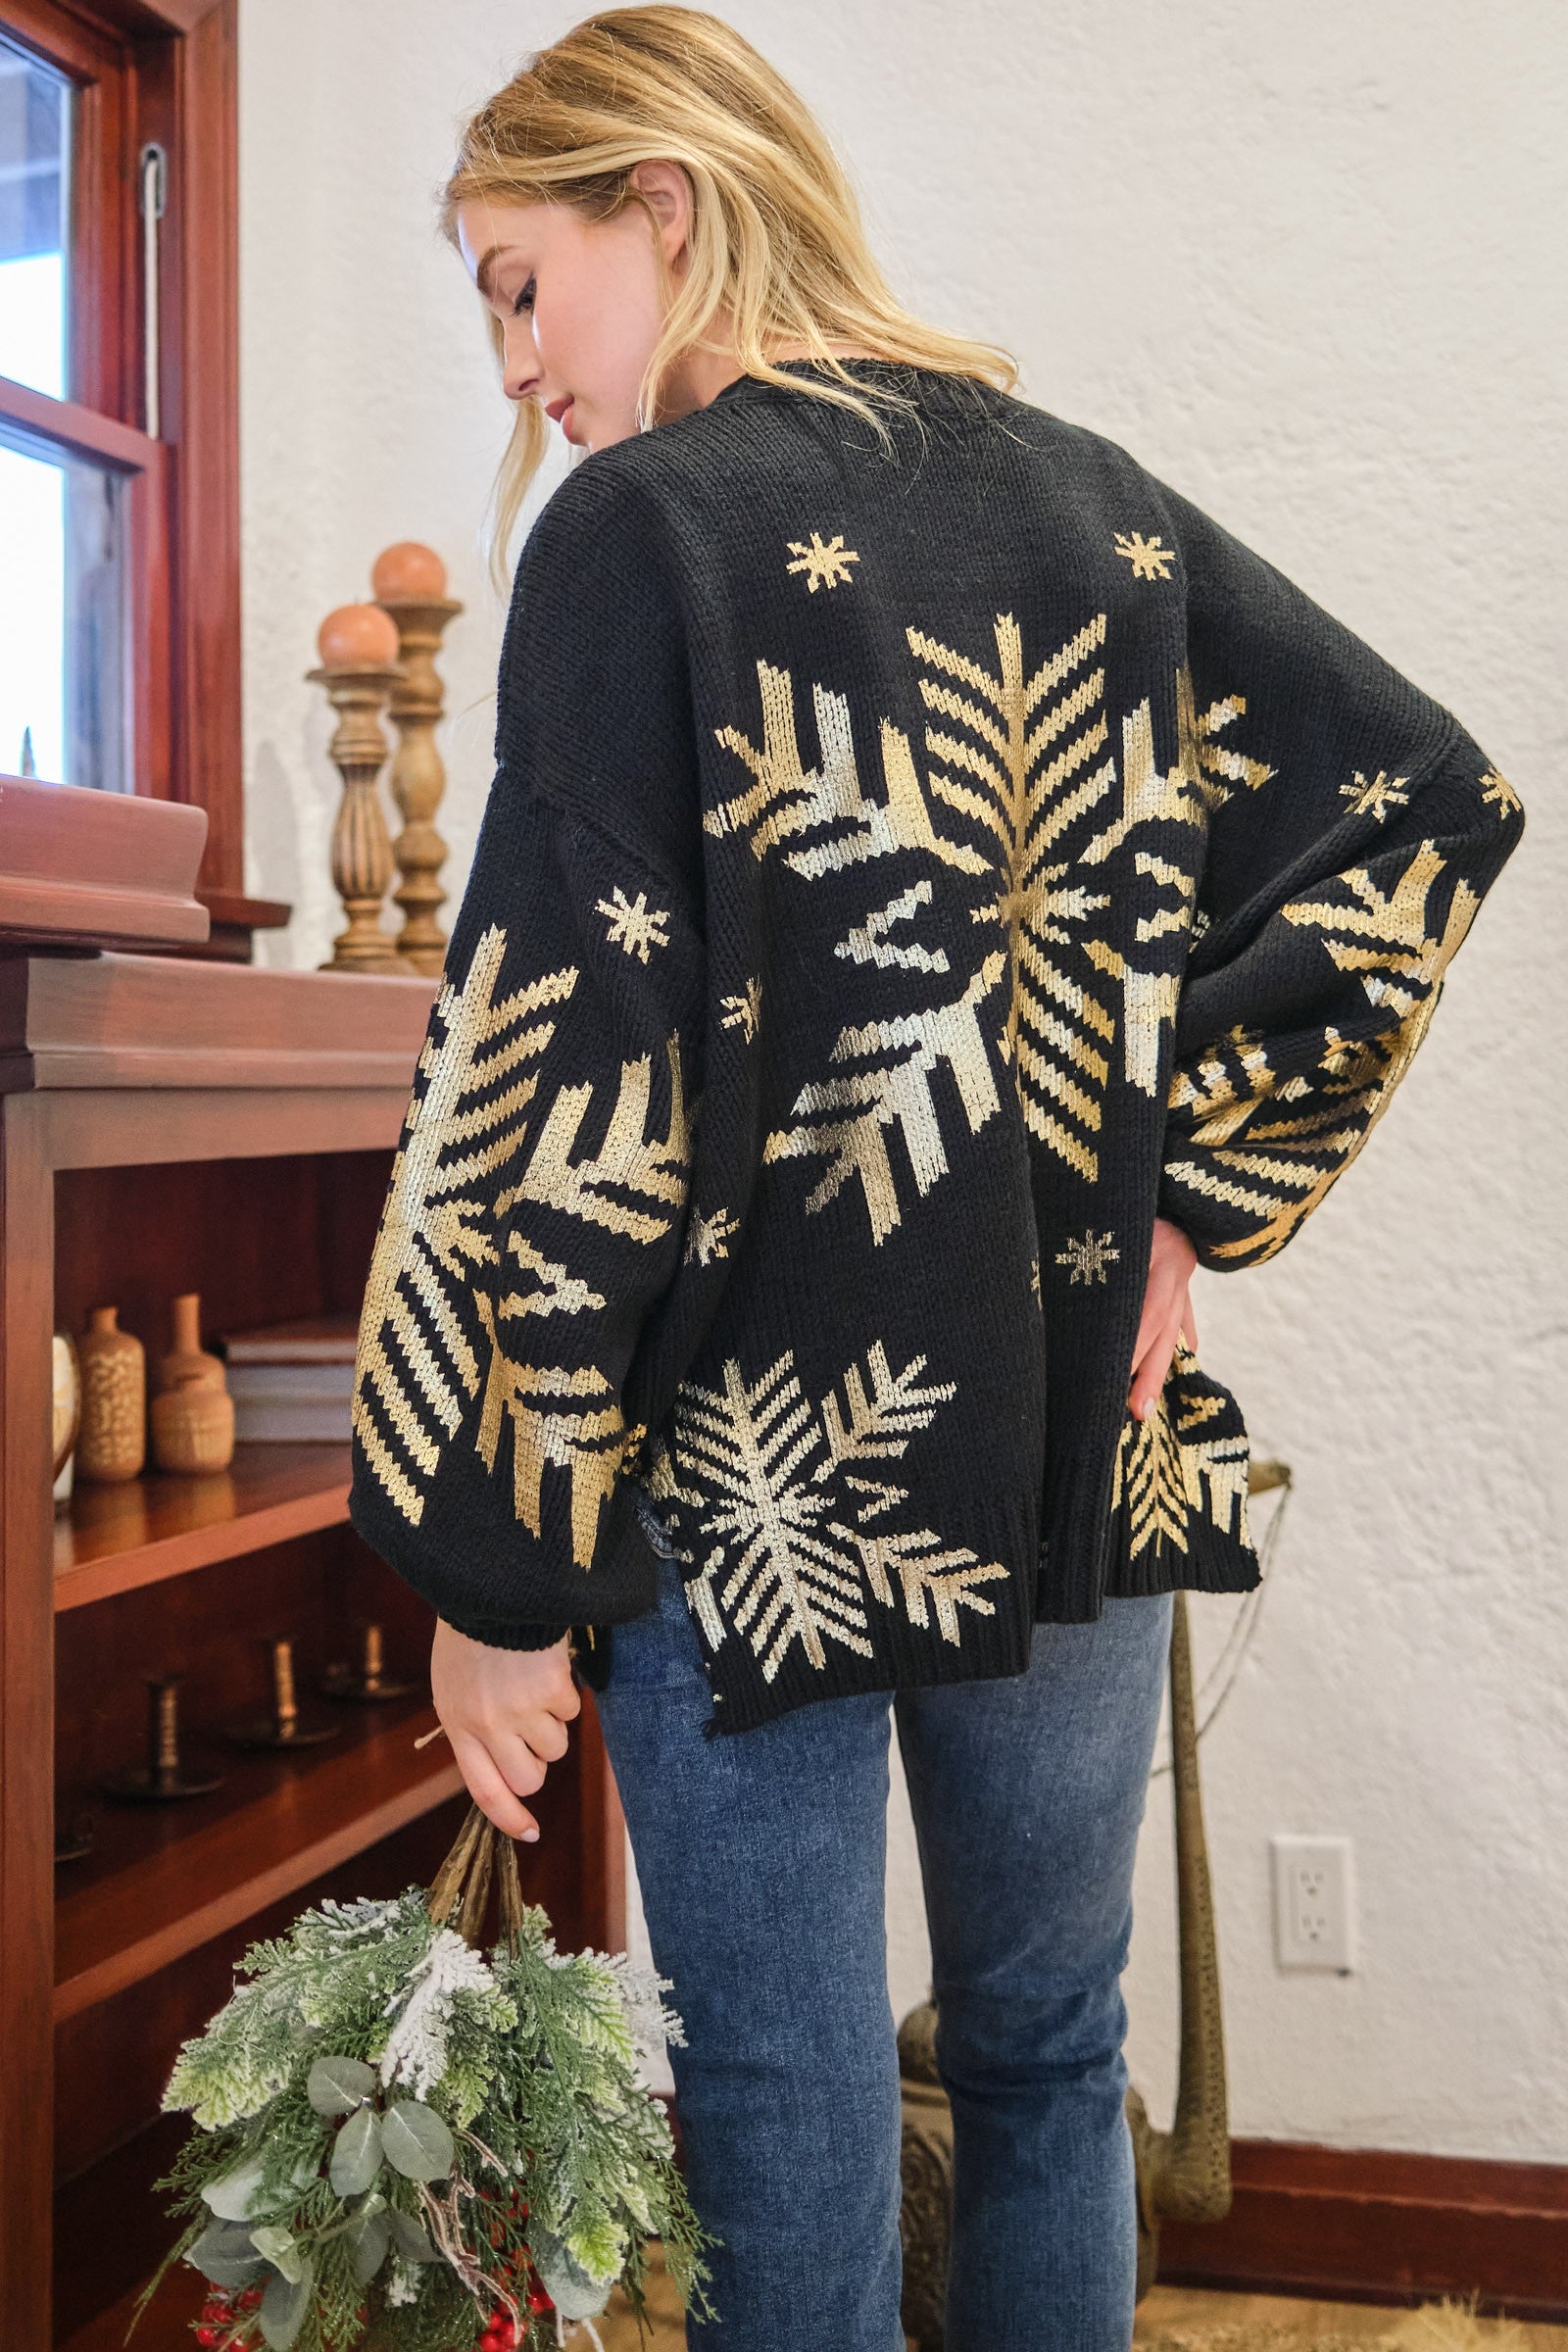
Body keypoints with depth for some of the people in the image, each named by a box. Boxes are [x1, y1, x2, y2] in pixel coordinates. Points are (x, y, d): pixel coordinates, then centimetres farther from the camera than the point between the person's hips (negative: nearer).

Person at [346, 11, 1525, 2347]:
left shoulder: (643, 524, -10)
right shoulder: (1092, 494, 7)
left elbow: (566, 1076, -16)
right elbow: (1430, 797, 5)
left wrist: (497, 1566, -10)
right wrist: (1188, 1194, 2)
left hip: (768, 1474, -5)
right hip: (1083, 1448, 6)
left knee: (790, 2131, 8)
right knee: (1050, 2059, 21)